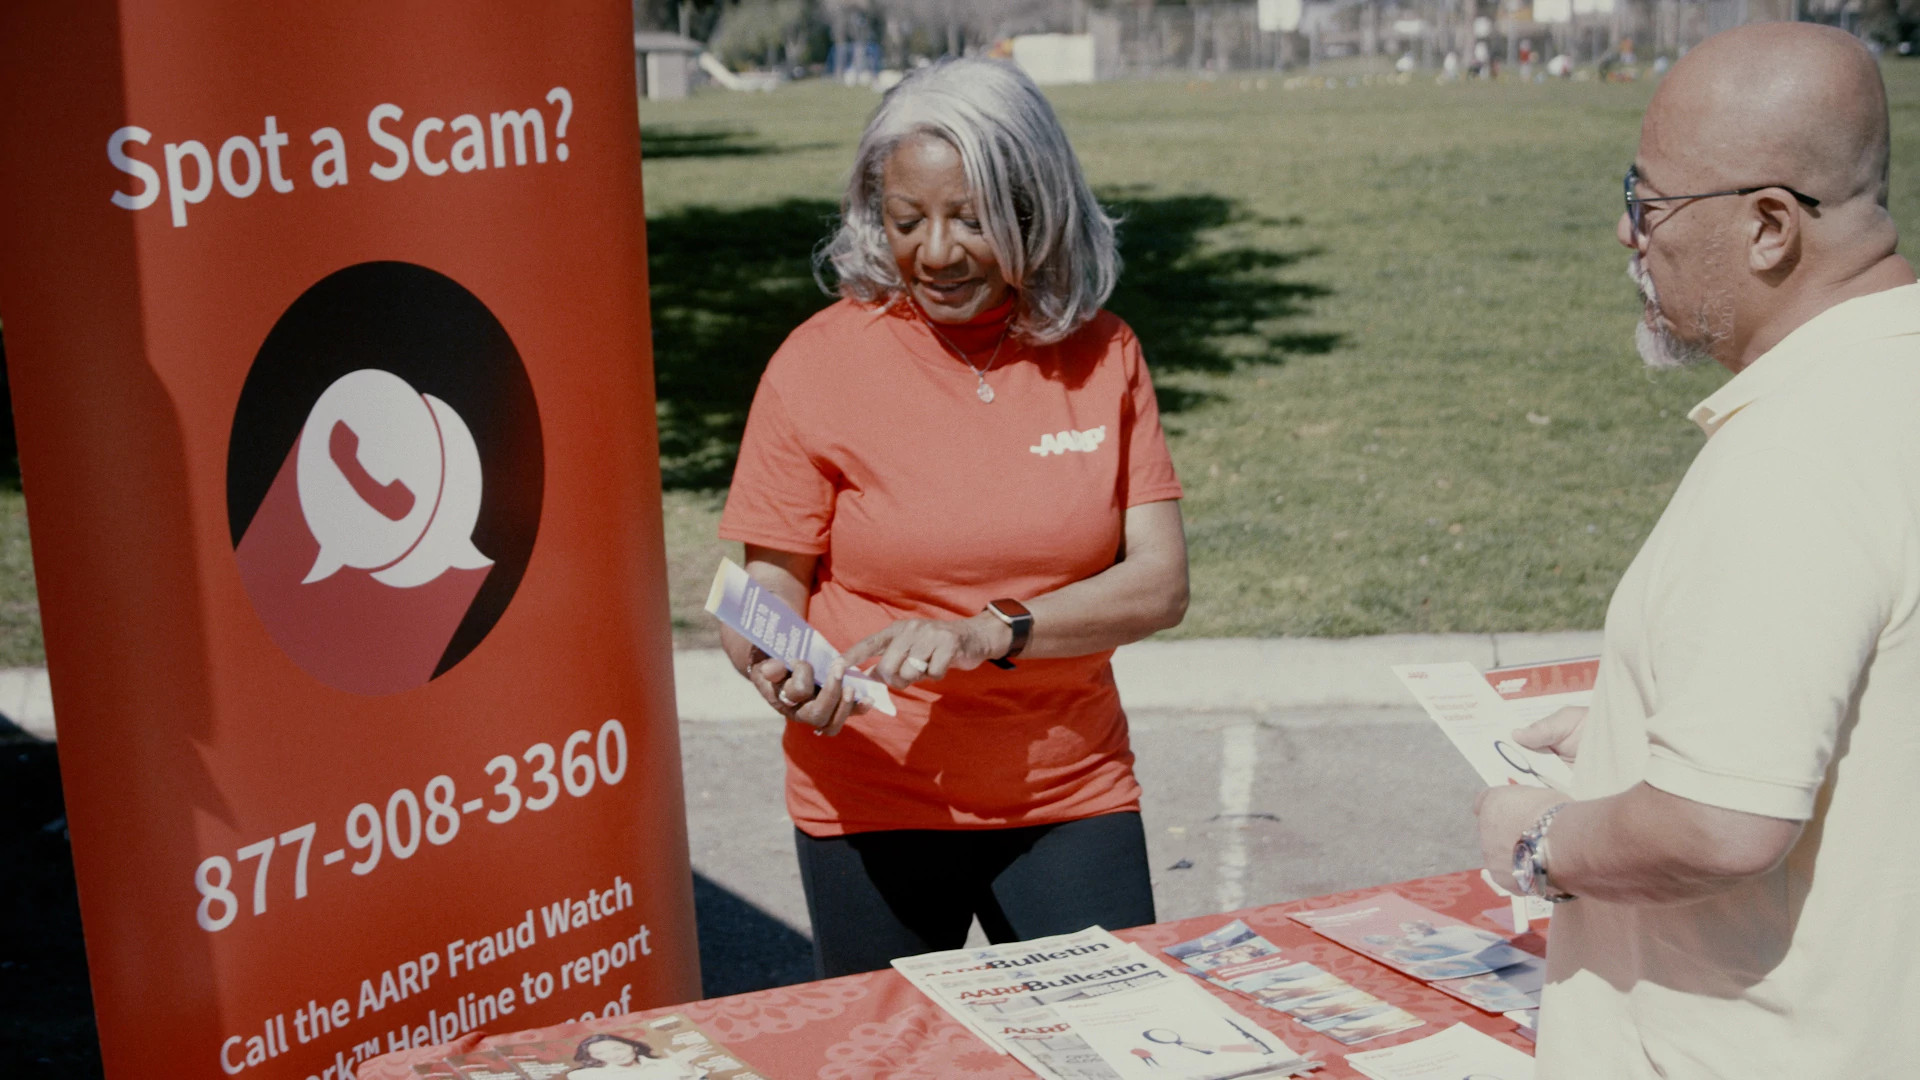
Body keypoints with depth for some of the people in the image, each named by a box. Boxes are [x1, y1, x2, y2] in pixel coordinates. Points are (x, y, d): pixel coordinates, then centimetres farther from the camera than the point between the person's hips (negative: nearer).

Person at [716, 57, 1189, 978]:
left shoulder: (1102, 356, -1)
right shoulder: (818, 364, -6)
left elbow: (1159, 585, -6)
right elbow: (767, 594, -3)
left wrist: (989, 633, -21)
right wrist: (781, 675, -25)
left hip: (1070, 798, 1)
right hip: (871, 809, -1)